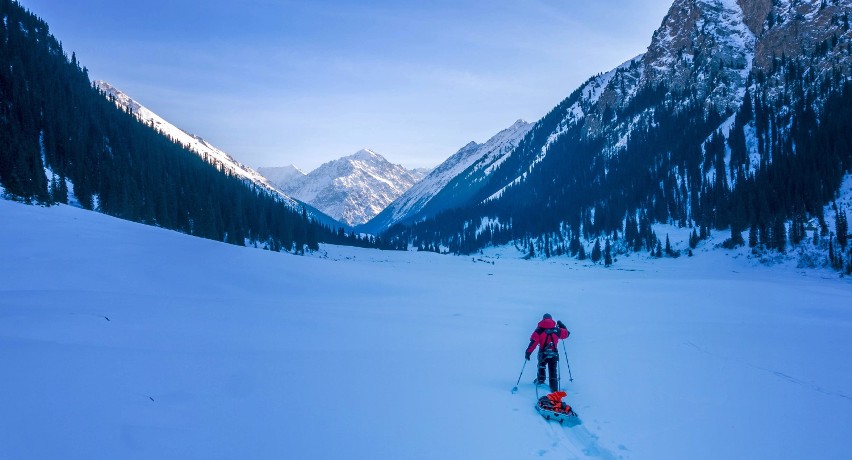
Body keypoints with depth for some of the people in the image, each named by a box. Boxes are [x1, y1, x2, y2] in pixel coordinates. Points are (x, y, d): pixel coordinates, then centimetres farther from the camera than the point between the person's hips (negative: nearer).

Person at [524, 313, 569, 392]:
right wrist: (561, 325, 34)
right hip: (554, 354, 1)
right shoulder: (557, 330, 3)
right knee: (553, 373, 8)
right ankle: (554, 390, 4)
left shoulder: (539, 330, -3)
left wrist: (528, 352, -8)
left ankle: (540, 381, 15)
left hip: (543, 354, -1)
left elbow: (533, 342, -11)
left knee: (541, 367, 26)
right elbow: (567, 333, 20)